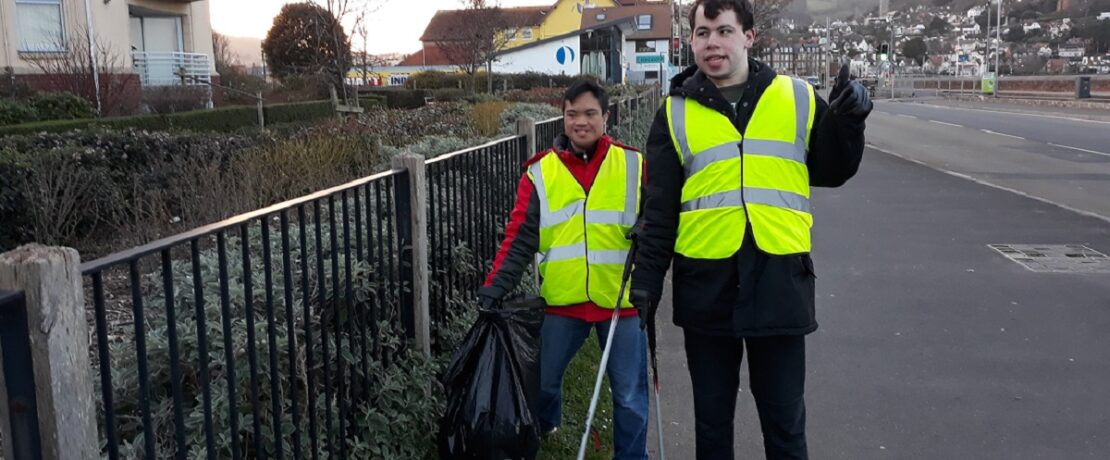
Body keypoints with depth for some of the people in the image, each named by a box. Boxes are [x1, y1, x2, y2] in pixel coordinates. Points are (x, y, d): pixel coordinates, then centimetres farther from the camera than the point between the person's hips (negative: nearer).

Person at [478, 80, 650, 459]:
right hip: (562, 300, 1)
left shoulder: (634, 165, 1)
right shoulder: (540, 172, 2)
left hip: (621, 298, -1)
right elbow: (519, 236, -2)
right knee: (542, 380, 16)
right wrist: (497, 284, -13)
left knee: (630, 396, 7)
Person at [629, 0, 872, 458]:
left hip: (779, 279, 0)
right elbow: (660, 207, 3)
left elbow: (831, 172, 11)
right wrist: (648, 275, -1)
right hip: (705, 283, 0)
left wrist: (848, 122, -5)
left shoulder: (798, 98, 4)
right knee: (711, 417, 15)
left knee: (784, 420, 10)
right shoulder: (676, 112, 2)